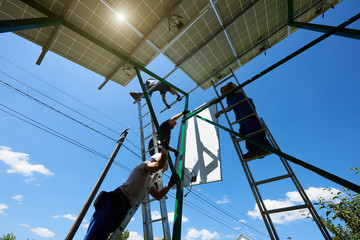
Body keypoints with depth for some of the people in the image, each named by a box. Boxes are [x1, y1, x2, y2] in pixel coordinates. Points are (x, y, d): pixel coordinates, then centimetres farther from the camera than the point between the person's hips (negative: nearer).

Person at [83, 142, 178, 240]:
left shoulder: (148, 180, 28)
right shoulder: (144, 164, 3)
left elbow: (158, 196, 25)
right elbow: (160, 165, -18)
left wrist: (170, 184, 16)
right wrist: (165, 148, -6)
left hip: (121, 209, 9)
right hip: (115, 202, -9)